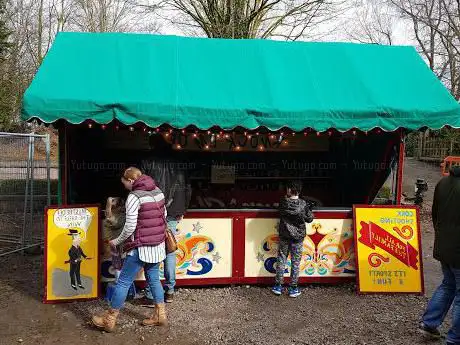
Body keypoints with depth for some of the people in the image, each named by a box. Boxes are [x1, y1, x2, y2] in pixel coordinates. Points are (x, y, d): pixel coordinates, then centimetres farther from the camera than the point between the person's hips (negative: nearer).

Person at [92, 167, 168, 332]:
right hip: (157, 245, 7)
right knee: (154, 279, 18)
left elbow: (130, 226, -17)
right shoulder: (158, 191, 5)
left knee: (123, 282, 4)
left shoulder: (134, 197, -16)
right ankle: (160, 314, 25)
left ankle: (109, 319, 14)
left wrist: (117, 241, -2)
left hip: (140, 247, -7)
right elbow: (164, 215, 15)